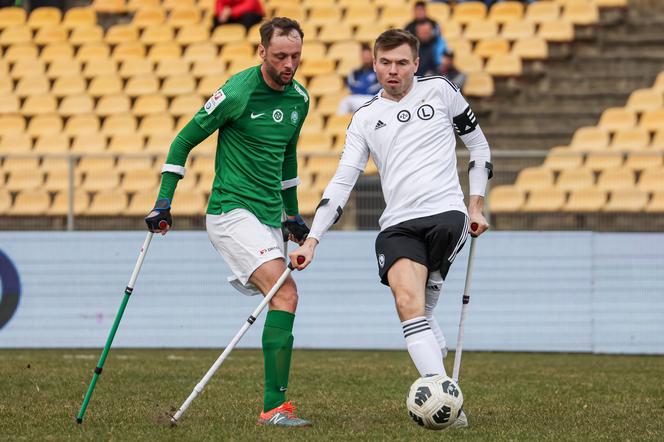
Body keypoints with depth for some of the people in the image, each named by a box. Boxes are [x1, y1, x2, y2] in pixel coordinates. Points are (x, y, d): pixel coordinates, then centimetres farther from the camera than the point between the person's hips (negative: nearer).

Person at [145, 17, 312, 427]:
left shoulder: (299, 99, 9)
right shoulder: (237, 93, -13)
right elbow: (185, 140, -4)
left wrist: (293, 214, 28)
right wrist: (164, 202, -7)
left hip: (269, 216, 8)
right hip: (232, 210, -8)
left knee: (281, 301, 5)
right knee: (285, 294, -21)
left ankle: (275, 408, 11)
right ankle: (275, 406, -23)